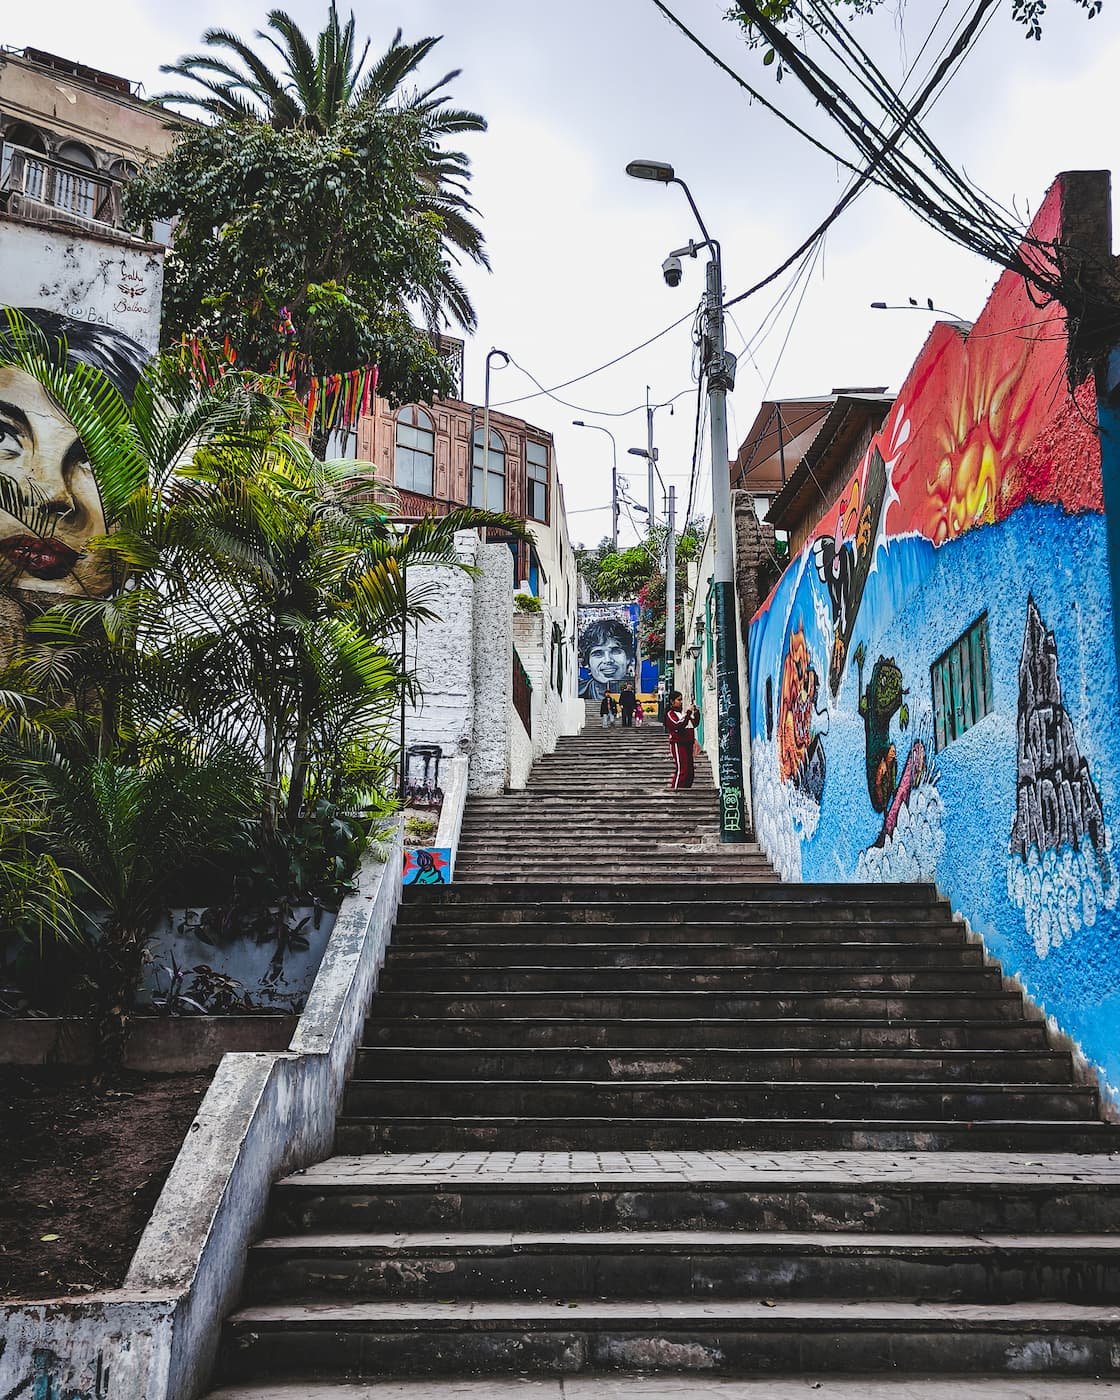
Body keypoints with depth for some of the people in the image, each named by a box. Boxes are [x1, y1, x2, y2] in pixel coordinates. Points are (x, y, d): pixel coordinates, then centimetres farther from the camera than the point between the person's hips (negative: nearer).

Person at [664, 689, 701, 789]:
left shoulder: (683, 712, 15)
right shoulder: (670, 713, -5)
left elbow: (694, 724, 20)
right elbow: (679, 725, -22)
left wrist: (696, 713, 5)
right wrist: (688, 713, -20)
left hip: (688, 744, 8)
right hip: (678, 744, -8)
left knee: (690, 770, 7)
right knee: (681, 770, -13)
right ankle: (674, 791, -10)